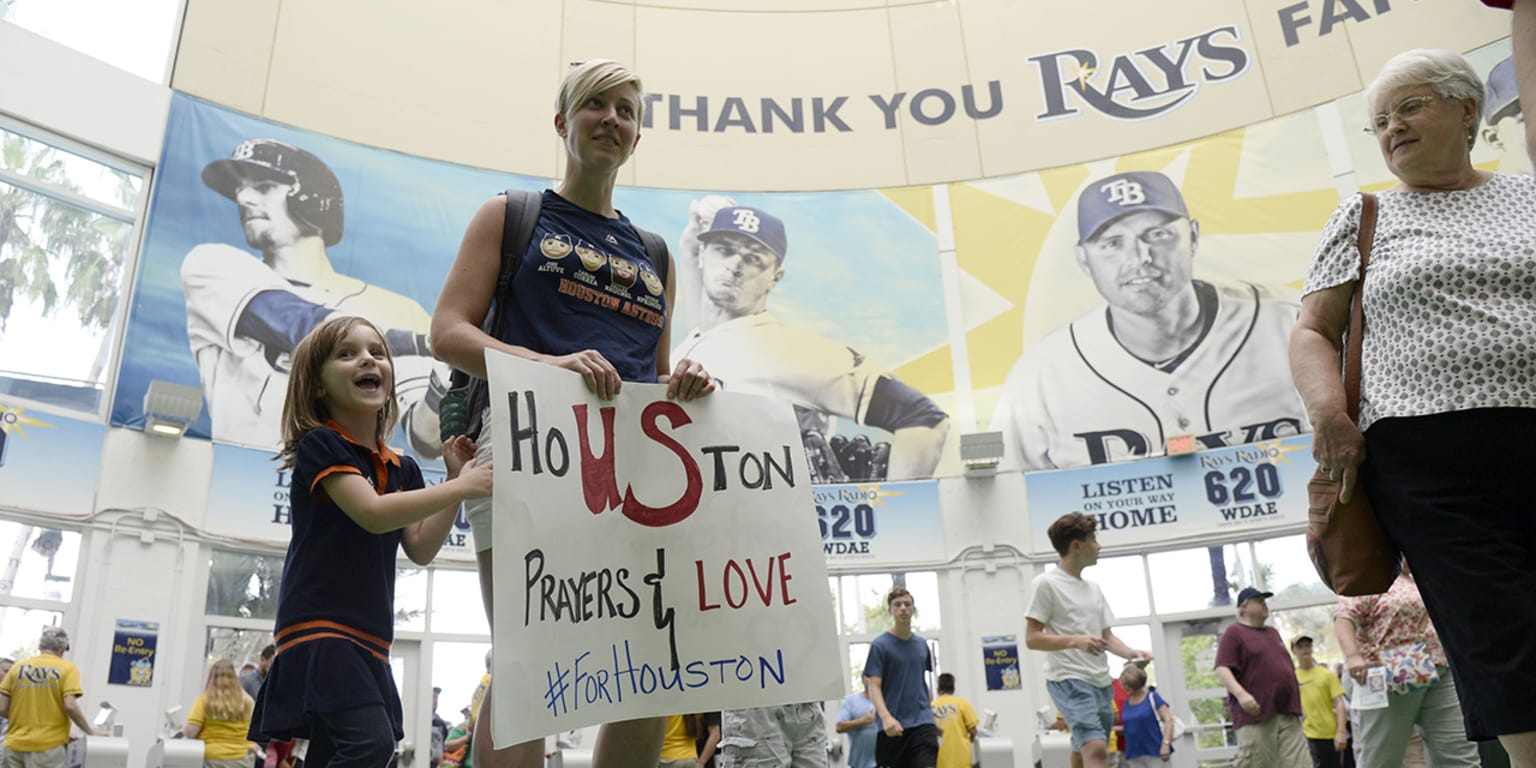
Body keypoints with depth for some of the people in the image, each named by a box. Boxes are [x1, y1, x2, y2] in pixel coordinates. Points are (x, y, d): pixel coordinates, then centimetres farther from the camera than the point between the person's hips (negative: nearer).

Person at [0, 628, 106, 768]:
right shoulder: (67, 669, -4)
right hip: (46, 746, -4)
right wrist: (90, 731, -3)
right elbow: (70, 706, -14)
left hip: (15, 746, 4)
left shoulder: (17, 668, 7)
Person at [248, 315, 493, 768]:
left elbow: (420, 550, 8)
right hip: (319, 628, -7)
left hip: (370, 638, 8)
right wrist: (461, 488, -17)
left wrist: (455, 480, 1)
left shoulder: (403, 469, 14)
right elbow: (373, 513, -21)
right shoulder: (320, 443, -6)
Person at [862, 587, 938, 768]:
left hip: (922, 722, 3)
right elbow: (874, 686, -11)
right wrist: (885, 717, -26)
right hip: (893, 726, -3)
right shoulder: (880, 644, -4)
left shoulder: (921, 643, 10)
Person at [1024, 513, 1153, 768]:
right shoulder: (1046, 583, -6)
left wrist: (1132, 653, -1)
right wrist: (1075, 641, -22)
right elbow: (1032, 638, -10)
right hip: (1069, 681, -8)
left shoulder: (1093, 588, 18)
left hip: (1101, 683, 8)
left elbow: (1107, 636, 19)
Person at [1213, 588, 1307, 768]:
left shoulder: (1272, 633, 22)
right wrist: (1241, 694, -27)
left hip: (1288, 713, 7)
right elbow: (1221, 669, -12)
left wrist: (1295, 695, 24)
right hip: (1256, 713, -7)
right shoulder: (1234, 633, -2)